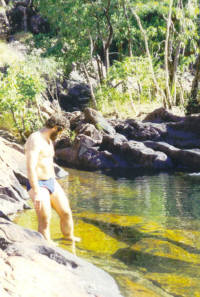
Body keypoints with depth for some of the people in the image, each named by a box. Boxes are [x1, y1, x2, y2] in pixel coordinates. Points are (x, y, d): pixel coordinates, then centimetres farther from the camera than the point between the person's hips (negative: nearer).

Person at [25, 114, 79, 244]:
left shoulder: (49, 140, 11)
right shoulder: (35, 141, -22)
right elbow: (30, 169, -29)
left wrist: (55, 185, 25)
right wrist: (36, 194, -32)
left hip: (51, 182, 9)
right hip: (38, 185, -9)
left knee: (66, 212, 13)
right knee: (45, 221, -6)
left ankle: (70, 238, 34)